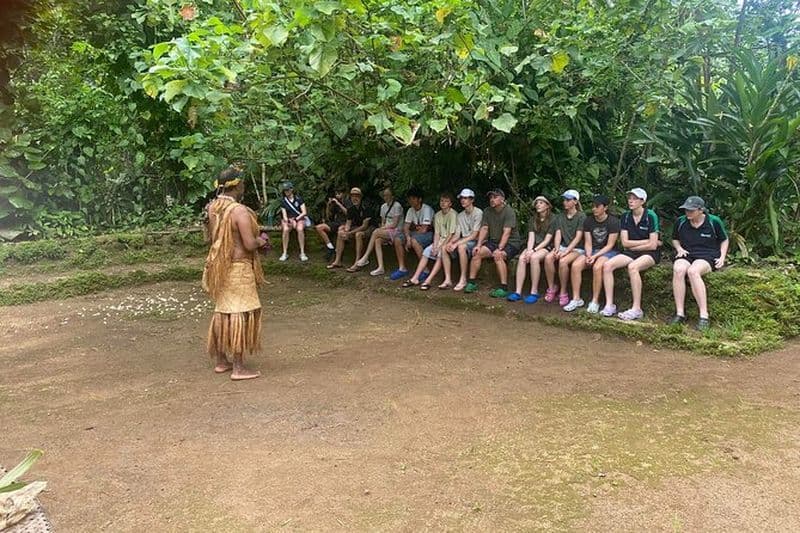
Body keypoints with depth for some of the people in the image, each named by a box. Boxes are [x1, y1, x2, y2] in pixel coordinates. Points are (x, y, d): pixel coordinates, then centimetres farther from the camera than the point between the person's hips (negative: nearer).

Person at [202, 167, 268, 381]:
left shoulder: (212, 208, 5)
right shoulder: (240, 211, -20)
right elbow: (249, 244, -24)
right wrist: (261, 241, 0)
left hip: (219, 267, 8)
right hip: (237, 267, -8)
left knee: (222, 312, 17)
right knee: (240, 314, -2)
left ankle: (221, 361, 27)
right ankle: (238, 368, 1)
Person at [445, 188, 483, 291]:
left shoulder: (478, 213, -11)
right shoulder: (460, 216, 13)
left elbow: (474, 235, -17)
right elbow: (457, 235, 8)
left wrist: (457, 243, -23)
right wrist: (451, 242, -15)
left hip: (475, 242, -7)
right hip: (463, 241, 7)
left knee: (461, 247, -36)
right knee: (444, 247, -14)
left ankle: (463, 279, -27)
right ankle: (448, 279, -13)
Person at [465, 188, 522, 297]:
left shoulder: (509, 212, -14)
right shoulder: (488, 212, 7)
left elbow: (506, 232, -23)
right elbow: (484, 229, 2)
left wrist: (499, 249, -33)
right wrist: (478, 245, -12)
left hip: (511, 242, -7)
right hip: (494, 241, 7)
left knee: (498, 256, -34)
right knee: (477, 252, -14)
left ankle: (504, 288, -31)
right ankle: (471, 283, -5)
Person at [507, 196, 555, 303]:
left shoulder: (552, 219, -2)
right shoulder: (532, 219, 15)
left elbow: (547, 240, -10)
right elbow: (531, 237, 3)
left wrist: (533, 251, -19)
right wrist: (529, 250, -15)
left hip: (546, 247, -4)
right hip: (533, 247, 5)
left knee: (534, 257, -35)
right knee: (522, 258, -27)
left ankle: (534, 292, -31)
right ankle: (518, 292, -33)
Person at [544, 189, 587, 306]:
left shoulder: (581, 216, -3)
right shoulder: (560, 216, 13)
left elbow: (578, 237, -11)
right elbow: (558, 235, 4)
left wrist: (566, 251, -20)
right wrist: (556, 249, -14)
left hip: (577, 248, -4)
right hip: (563, 246, 5)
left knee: (563, 261, -35)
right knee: (548, 258, -27)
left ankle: (563, 292, -19)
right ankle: (551, 287, -12)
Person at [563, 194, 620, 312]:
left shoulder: (613, 222, -9)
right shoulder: (588, 221, 5)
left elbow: (610, 245, -11)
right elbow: (588, 243, 3)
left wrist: (595, 256, -20)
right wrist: (588, 255, -16)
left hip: (608, 252, -5)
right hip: (592, 251, 5)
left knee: (597, 267, -36)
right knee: (575, 265, -24)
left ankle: (595, 301, -27)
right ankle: (576, 299, -16)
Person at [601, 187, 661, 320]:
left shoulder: (651, 216, -10)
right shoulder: (625, 216, 5)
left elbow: (652, 245, -14)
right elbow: (625, 242, 0)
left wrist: (633, 246, -6)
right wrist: (646, 241, -6)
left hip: (650, 254, -5)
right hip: (631, 253, 5)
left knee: (632, 267, -37)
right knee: (607, 265, -20)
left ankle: (637, 309, -31)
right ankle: (609, 305, -18)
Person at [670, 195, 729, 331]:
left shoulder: (714, 222, 1)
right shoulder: (680, 222, 7)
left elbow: (724, 240, 15)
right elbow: (675, 239, 25)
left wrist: (722, 257, 1)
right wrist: (679, 248, 4)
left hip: (707, 256, -3)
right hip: (686, 256, 3)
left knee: (693, 271, -38)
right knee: (678, 269, -35)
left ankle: (704, 316, -38)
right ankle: (680, 314, -35)